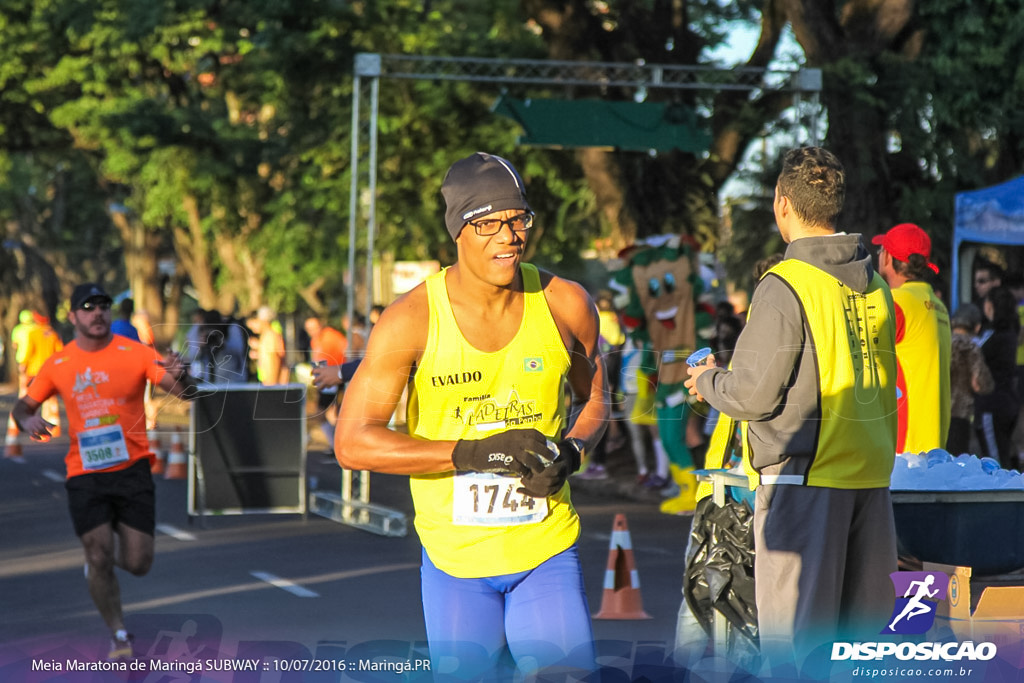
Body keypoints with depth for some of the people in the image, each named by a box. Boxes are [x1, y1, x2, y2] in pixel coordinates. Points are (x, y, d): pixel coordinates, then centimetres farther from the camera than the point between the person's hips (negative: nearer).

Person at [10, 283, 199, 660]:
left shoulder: (134, 353, -3)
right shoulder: (58, 364, 4)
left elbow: (184, 392, -8)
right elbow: (23, 405, 13)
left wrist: (180, 377, -33)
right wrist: (27, 420, -11)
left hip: (132, 469, 0)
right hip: (85, 474, 0)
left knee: (138, 564, -1)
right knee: (99, 559, -8)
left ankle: (109, 551, 35)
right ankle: (118, 633, 11)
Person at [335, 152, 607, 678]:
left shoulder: (566, 306, -3)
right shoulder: (412, 320, -11)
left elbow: (595, 398, 16)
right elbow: (352, 443, -13)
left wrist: (572, 452, -7)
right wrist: (474, 452, -20)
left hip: (547, 551, 1)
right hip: (454, 558, -1)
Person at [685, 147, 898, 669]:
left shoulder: (785, 286, -12)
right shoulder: (874, 284, 10)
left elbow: (755, 395, -13)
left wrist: (707, 381, 7)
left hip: (806, 474, -7)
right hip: (871, 473, 7)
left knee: (795, 641, -4)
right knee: (863, 639, 12)